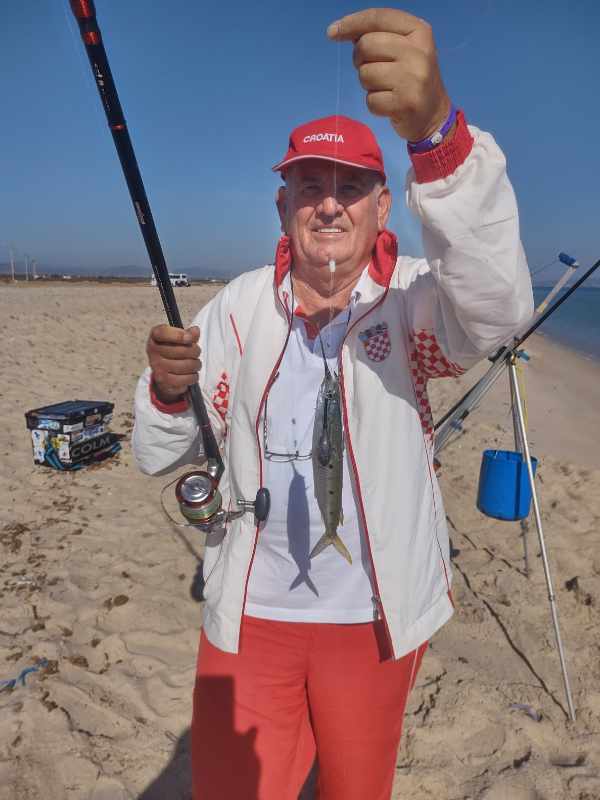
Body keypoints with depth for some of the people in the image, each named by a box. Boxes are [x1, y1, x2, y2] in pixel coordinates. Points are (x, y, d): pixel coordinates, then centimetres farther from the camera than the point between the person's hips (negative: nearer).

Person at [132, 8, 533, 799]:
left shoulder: (411, 298, -10)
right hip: (247, 611, 2)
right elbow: (159, 457, -2)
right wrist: (170, 389, -23)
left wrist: (437, 133, -48)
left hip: (376, 616, -1)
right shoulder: (240, 305, -3)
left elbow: (497, 306, -35)